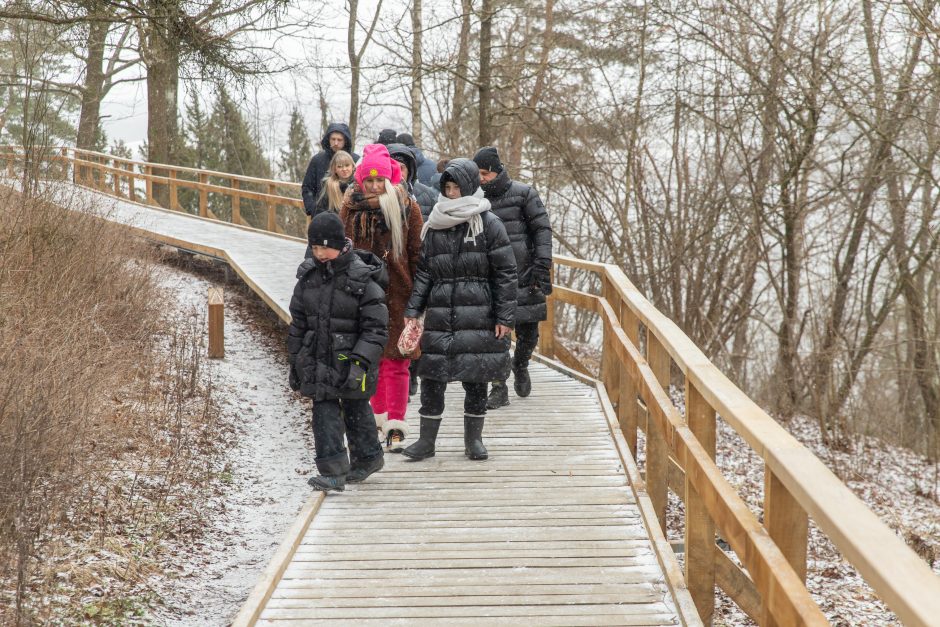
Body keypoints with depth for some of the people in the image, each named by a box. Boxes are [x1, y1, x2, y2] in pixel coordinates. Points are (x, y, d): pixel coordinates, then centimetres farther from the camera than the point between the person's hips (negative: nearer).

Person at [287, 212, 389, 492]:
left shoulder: (363, 279, -14)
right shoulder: (308, 276, 2)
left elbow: (376, 328, -13)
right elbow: (298, 322, 12)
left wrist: (361, 362, -21)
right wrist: (294, 361, 13)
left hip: (350, 359, -4)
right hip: (319, 361, 4)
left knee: (356, 410, 12)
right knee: (324, 412, -2)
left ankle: (368, 457, 33)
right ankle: (334, 471, 0)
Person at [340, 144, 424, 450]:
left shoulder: (407, 207, -2)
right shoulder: (351, 207, 2)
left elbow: (417, 253, 0)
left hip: (397, 294, -3)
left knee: (395, 359, -5)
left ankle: (395, 425, -3)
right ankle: (381, 416, 25)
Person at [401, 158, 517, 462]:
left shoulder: (488, 224, -1)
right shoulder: (435, 225, 11)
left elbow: (506, 273, -3)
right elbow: (423, 272, 13)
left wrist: (504, 317, -8)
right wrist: (412, 311, 4)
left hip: (478, 316, -3)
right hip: (440, 317, 3)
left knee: (476, 379, 4)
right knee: (432, 377, 1)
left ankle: (474, 439, 17)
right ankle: (426, 440, 10)